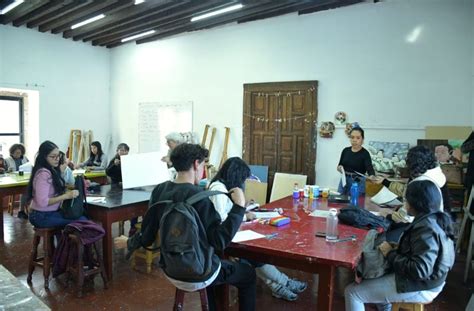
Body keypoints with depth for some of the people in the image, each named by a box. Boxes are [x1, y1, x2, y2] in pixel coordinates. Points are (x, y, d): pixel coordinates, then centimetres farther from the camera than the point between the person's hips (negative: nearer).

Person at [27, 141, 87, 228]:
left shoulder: (52, 171, 9)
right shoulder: (43, 173, -19)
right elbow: (42, 202, -25)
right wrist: (66, 196, -26)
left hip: (52, 212, 9)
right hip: (42, 216, -9)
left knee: (82, 218, -7)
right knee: (81, 222, -20)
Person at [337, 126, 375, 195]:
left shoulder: (365, 153, -12)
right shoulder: (345, 151, 3)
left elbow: (370, 168, -27)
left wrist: (372, 177, -48)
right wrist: (339, 167, -11)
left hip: (358, 183, -5)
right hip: (344, 182, 5)